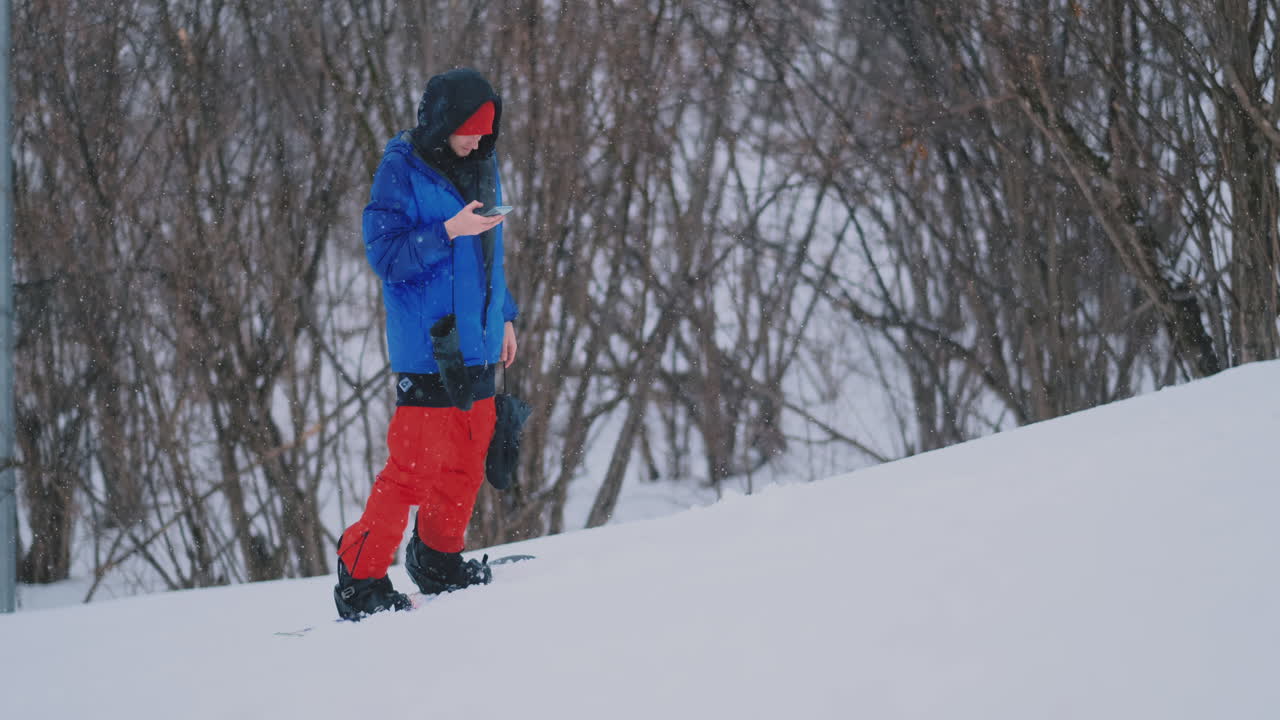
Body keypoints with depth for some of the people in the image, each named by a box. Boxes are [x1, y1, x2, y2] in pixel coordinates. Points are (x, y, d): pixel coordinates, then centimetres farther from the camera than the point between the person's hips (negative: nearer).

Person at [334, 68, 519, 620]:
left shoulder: (481, 166, 12)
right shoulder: (400, 171, -10)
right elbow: (387, 254, -16)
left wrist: (503, 315, 24)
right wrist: (449, 231, -26)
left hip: (476, 341, 8)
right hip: (426, 344, -8)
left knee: (467, 459, 12)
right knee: (414, 464, -9)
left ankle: (439, 560, 26)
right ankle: (361, 578, -2)